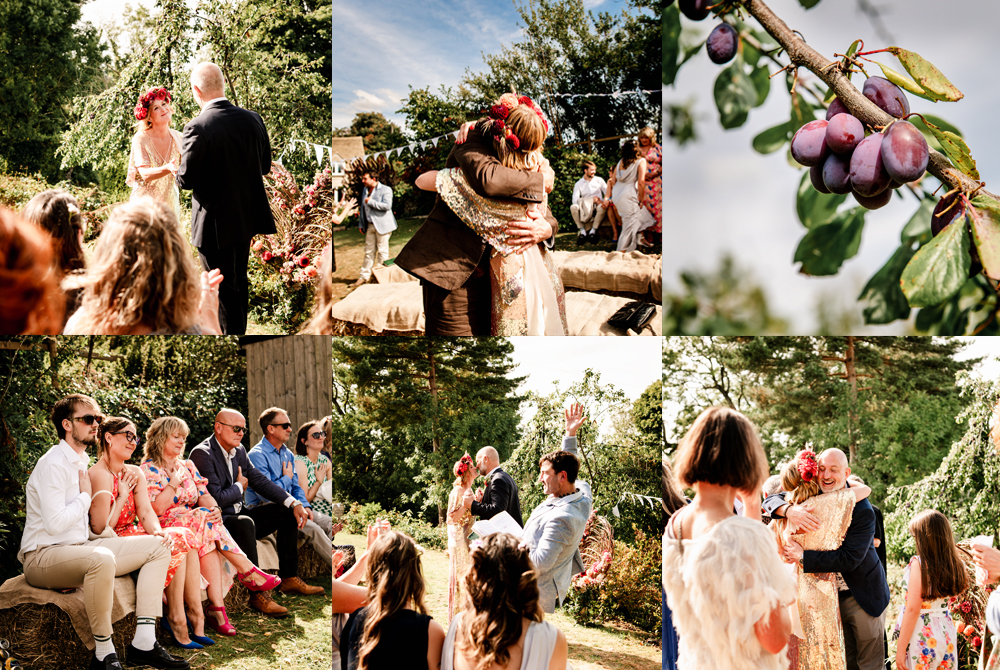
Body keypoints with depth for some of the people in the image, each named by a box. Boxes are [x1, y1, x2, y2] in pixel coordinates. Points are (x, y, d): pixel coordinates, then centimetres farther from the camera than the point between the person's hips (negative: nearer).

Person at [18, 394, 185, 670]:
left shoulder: (81, 462, 17)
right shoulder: (53, 464, -14)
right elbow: (54, 523, -23)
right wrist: (85, 496, -9)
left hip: (79, 548, 10)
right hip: (43, 556, -10)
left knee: (157, 546, 2)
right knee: (101, 559, -41)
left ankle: (143, 643, -10)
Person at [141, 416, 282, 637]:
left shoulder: (187, 466, 20)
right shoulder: (148, 469, 0)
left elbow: (205, 496, 8)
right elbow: (156, 508, -13)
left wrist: (215, 509, -14)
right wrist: (175, 482, -11)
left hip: (195, 525, 5)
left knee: (209, 542, -31)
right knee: (204, 520, -32)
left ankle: (217, 608, -40)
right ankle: (249, 572, -30)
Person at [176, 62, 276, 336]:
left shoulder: (198, 127, -21)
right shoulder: (252, 118, -3)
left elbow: (187, 179, -18)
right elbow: (265, 166, 7)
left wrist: (175, 169, 3)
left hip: (216, 222, -6)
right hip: (247, 216, 7)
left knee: (223, 287, 5)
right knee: (239, 280, 22)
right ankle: (240, 329, 35)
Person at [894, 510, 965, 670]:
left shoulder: (919, 564, -17)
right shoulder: (955, 564, -1)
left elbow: (913, 609, -18)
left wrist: (900, 649, -14)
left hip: (922, 636, -6)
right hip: (946, 632, 6)